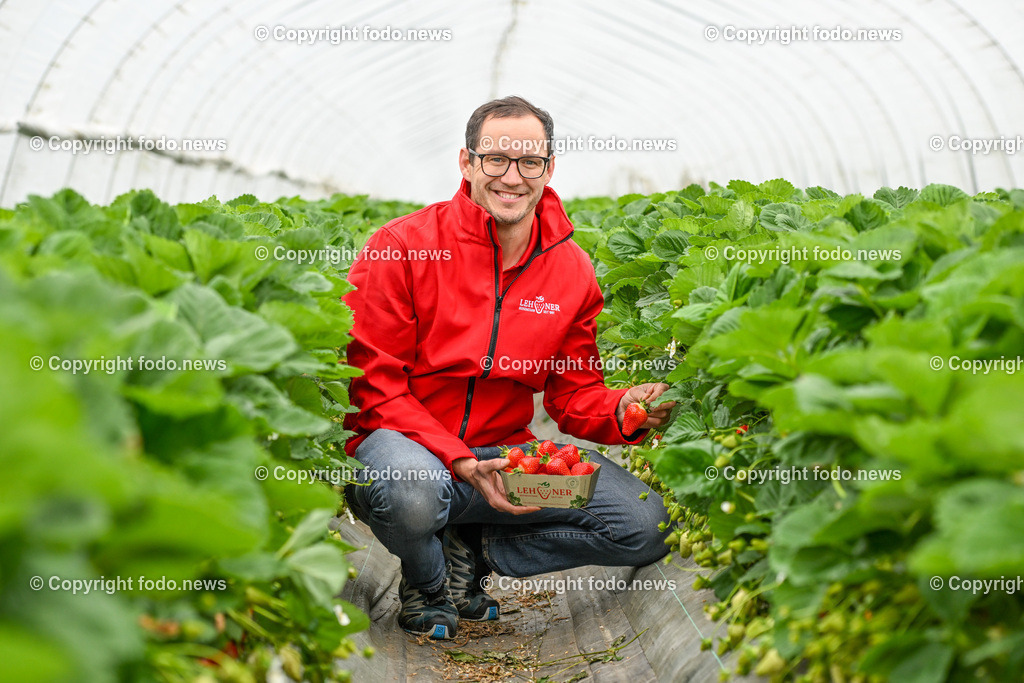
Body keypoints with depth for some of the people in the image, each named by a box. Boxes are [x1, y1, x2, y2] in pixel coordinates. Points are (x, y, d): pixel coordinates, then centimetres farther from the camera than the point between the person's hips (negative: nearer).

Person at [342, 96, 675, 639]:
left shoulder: (572, 269, 3)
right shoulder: (401, 246, -10)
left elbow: (574, 396, 9)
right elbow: (373, 383, -11)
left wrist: (623, 412, -16)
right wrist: (460, 463, -24)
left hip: (506, 452, 4)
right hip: (406, 442, -4)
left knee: (646, 524, -12)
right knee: (411, 489, -41)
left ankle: (473, 550, 4)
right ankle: (427, 577, -2)